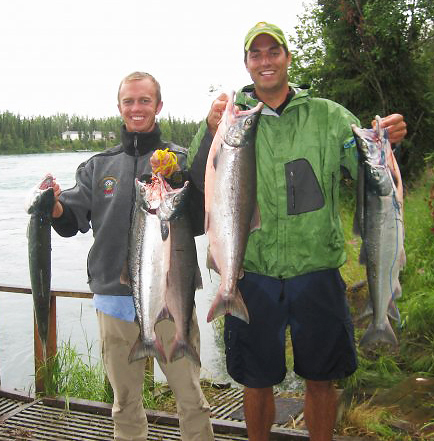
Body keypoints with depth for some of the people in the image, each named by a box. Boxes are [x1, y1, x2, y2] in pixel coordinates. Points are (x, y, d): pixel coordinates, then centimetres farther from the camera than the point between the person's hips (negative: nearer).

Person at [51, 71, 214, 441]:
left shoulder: (179, 159, 3)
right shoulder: (99, 166, 12)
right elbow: (72, 221, 5)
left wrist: (173, 185, -21)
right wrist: (54, 206, -16)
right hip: (114, 297, 3)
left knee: (191, 397, 4)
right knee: (125, 401, 16)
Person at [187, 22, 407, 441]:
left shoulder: (326, 115, 3)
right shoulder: (232, 113, 2)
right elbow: (200, 180, -10)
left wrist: (386, 142, -25)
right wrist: (210, 130, -28)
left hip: (317, 271, 1)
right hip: (253, 275, 0)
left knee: (321, 379, 14)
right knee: (256, 381, 14)